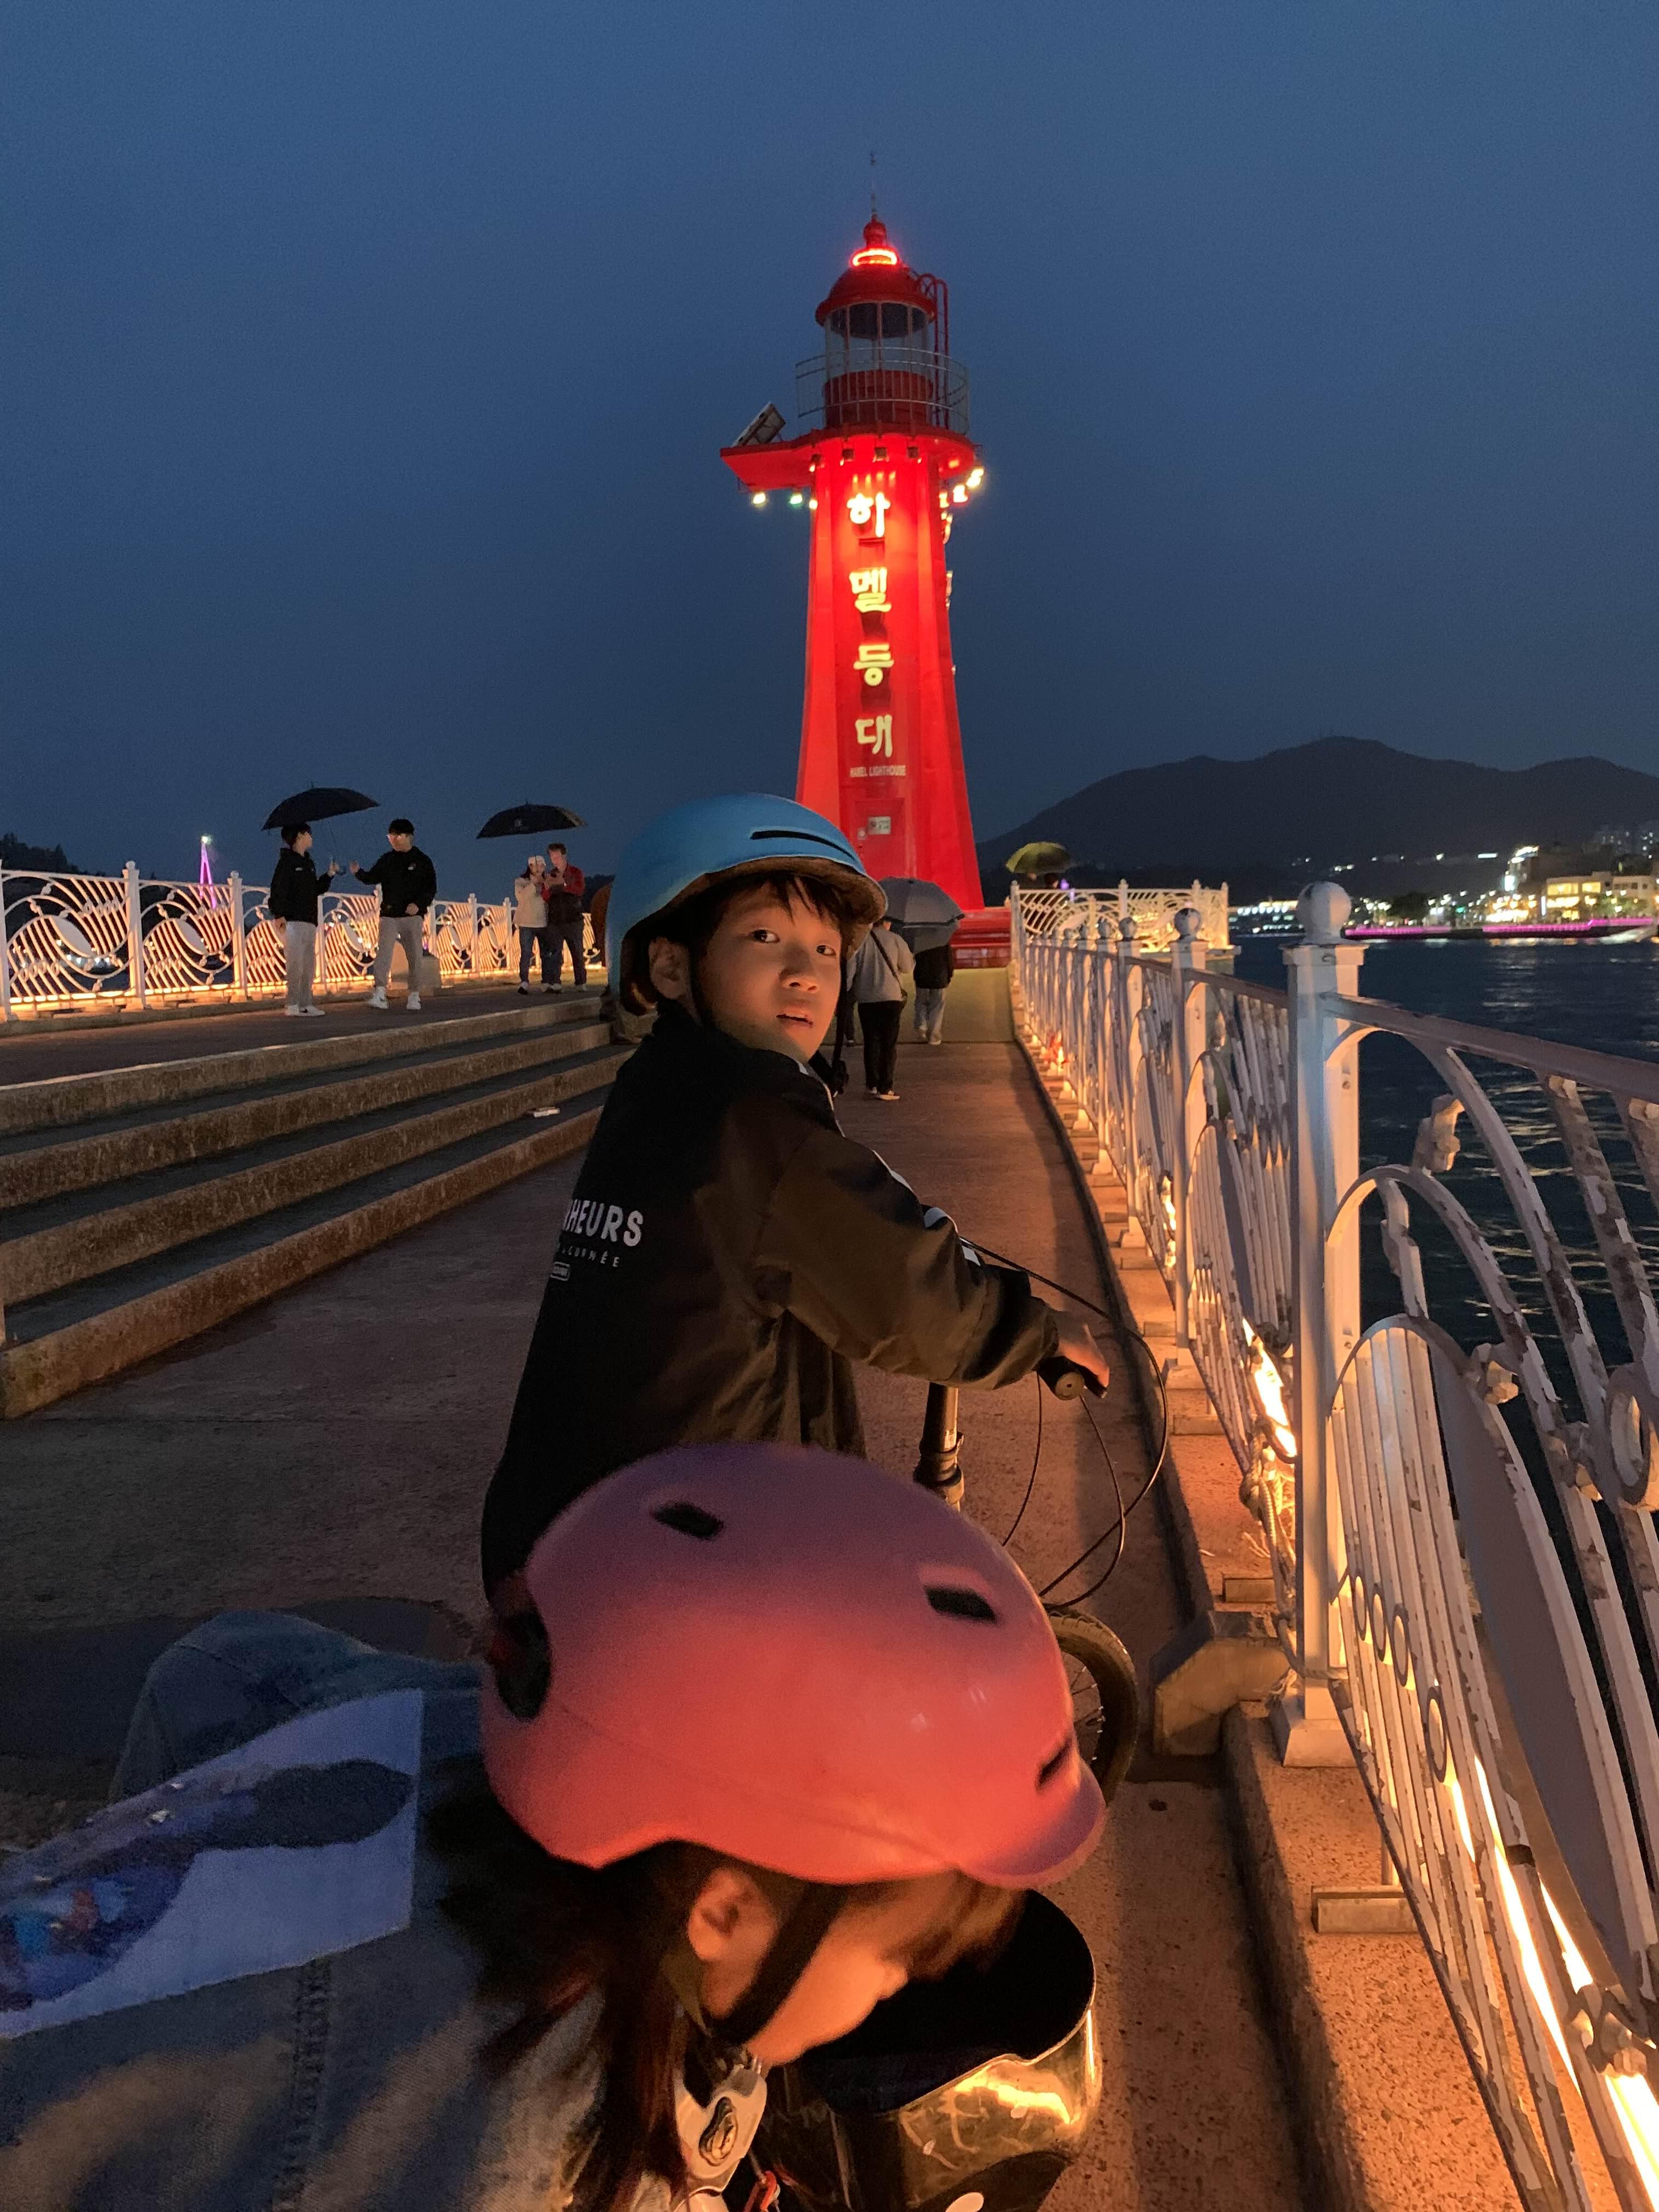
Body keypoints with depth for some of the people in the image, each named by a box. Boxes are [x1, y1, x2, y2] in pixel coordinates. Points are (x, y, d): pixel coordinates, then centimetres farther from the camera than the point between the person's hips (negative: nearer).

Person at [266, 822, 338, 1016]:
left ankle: (306, 1003, 8)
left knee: (309, 965, 6)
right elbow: (278, 889, -12)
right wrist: (279, 914, -20)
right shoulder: (287, 861, -4)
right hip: (293, 920, -8)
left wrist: (330, 875, 13)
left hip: (309, 920, 8)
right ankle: (293, 1004, -11)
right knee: (296, 963, -11)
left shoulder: (309, 863, 21)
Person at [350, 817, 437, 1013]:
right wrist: (359, 873, -13)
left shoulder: (422, 861, 4)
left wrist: (419, 904, -15)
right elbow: (373, 877, 7)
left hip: (413, 916, -1)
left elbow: (431, 888, 1)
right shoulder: (387, 860, 11)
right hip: (389, 915, 1)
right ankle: (379, 993, -20)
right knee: (384, 953, -13)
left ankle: (414, 997, 10)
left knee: (414, 957, 1)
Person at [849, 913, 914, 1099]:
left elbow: (849, 969, -4)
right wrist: (912, 956, 28)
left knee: (871, 1042, 13)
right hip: (891, 998, -1)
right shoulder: (895, 939, -2)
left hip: (866, 999, 1)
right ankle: (885, 1088, 1)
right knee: (889, 1044, 5)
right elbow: (908, 968, 7)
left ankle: (872, 1084, 13)